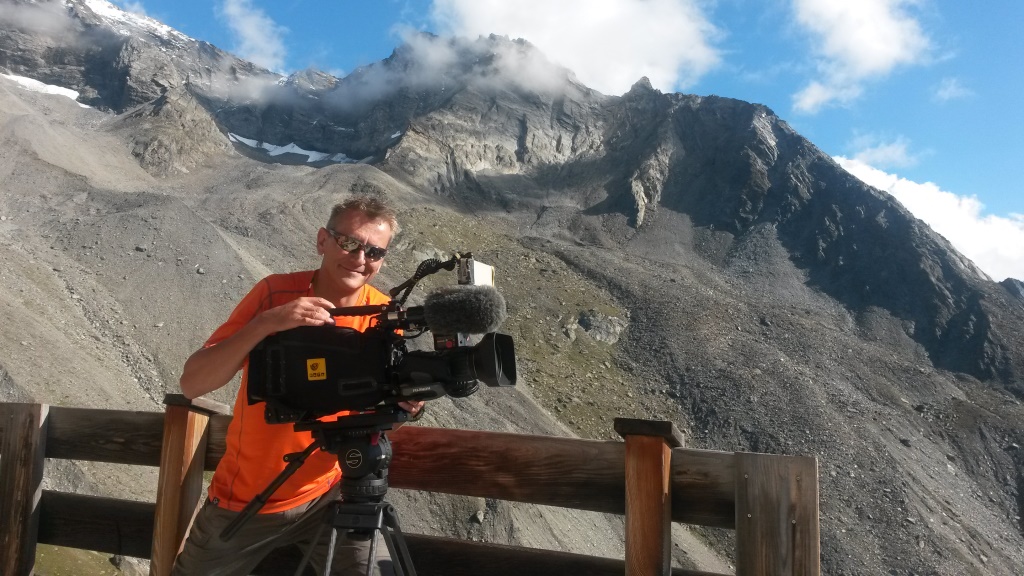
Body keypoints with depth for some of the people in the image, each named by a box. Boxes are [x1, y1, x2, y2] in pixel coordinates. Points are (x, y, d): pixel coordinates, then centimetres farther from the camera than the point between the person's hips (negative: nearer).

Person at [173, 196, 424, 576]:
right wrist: (265, 324, -36)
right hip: (244, 499, 0)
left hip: (328, 495, 1)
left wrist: (401, 403, -26)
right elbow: (192, 383, -22)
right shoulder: (275, 293, -17)